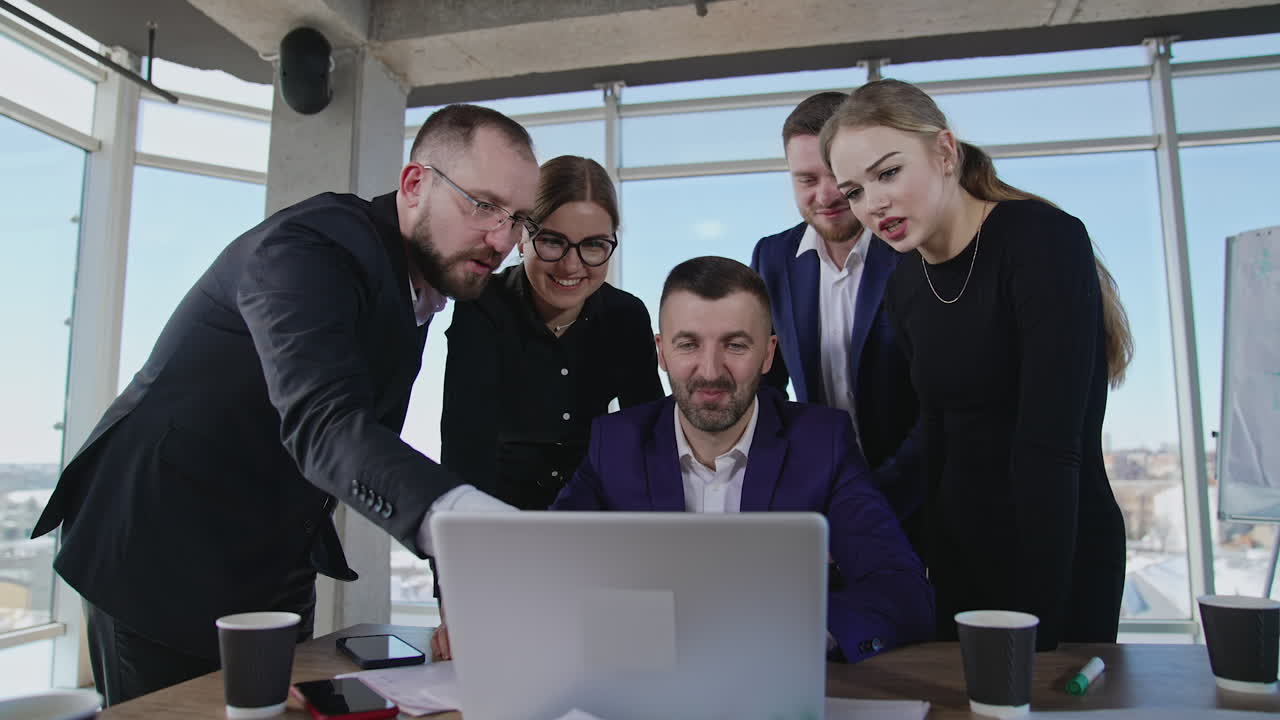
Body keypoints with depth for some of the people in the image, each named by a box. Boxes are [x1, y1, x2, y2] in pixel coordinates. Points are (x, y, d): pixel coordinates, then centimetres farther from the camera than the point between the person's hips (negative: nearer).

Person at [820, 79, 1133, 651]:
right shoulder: (906, 284, 2)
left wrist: (1033, 629, -24)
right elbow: (937, 434, 7)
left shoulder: (1043, 239, -17)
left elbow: (1049, 447, -23)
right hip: (957, 557, 6)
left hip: (1058, 559, -5)